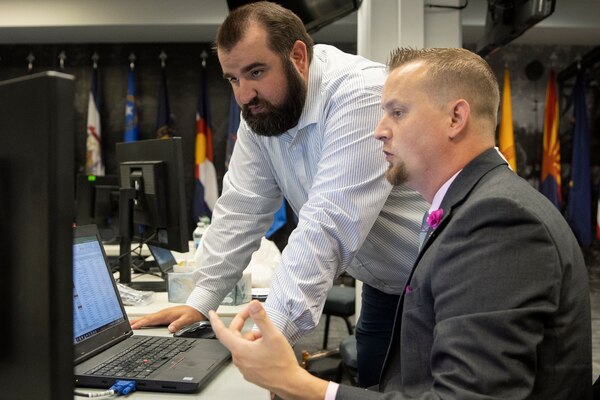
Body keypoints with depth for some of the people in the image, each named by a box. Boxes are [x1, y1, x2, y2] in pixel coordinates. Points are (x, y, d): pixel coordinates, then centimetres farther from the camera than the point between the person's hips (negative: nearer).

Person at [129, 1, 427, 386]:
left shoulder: (361, 94, -28)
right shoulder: (262, 109, -5)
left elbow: (328, 226, -35)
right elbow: (241, 211, -1)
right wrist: (201, 301, -5)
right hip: (382, 287, 6)